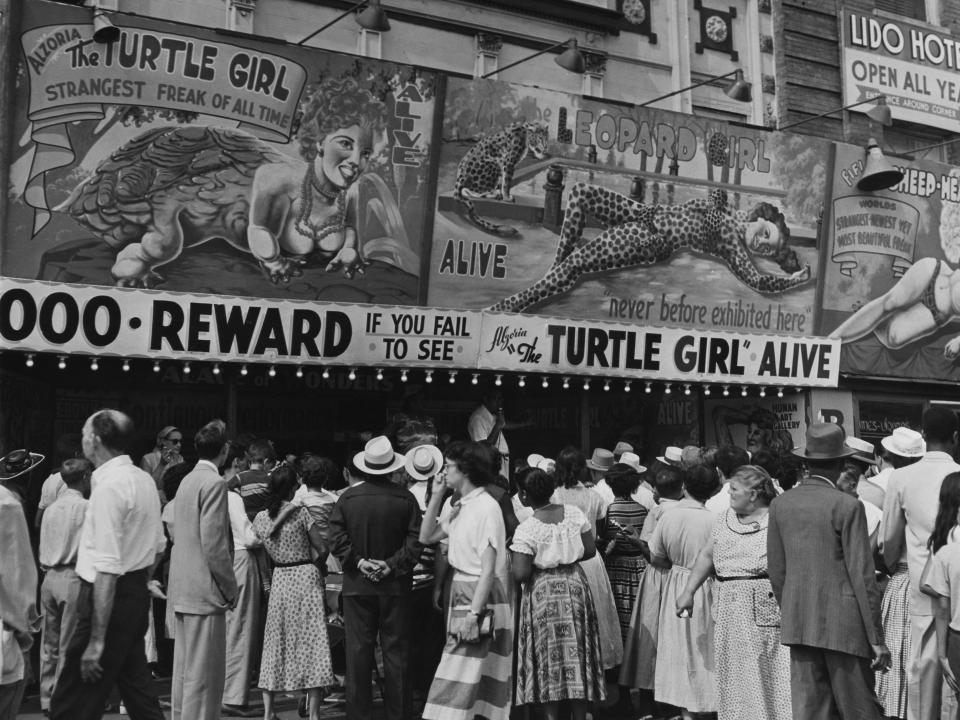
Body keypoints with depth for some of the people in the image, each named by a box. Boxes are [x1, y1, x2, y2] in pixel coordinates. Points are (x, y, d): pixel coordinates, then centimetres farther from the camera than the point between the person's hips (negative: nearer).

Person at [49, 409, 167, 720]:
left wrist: (97, 641, -22)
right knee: (138, 691, 17)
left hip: (109, 598, -9)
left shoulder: (109, 486, -19)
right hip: (137, 595, 9)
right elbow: (159, 545, 19)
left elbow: (107, 569, -22)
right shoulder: (145, 479, 9)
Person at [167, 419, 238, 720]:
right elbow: (214, 545, -19)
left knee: (184, 670, 15)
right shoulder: (214, 483, -14)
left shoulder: (188, 480, 13)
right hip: (205, 592, -9)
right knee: (204, 674, -5)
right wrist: (230, 588, -9)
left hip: (182, 590, 9)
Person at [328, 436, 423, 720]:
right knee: (396, 652, 6)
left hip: (357, 586, 1)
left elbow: (336, 540, -7)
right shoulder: (405, 498, -5)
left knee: (358, 652, 6)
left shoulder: (347, 498, -3)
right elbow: (415, 542, -10)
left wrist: (359, 562, -6)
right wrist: (392, 565, -8)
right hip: (395, 587, -1)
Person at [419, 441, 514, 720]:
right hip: (460, 591, 8)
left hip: (481, 596, -8)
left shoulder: (486, 508, -16)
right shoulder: (456, 506, 10)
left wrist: (473, 614, -23)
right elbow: (426, 537, 12)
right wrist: (436, 496, 7)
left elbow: (488, 569, -19)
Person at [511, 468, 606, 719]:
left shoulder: (526, 530, -16)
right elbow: (590, 550, 2)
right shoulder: (574, 513, -4)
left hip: (543, 594, -4)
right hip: (575, 586, 4)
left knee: (549, 657, 7)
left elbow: (520, 574, -19)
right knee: (577, 654, 13)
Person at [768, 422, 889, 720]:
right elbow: (862, 576, -11)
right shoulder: (847, 506, -11)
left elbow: (776, 569, 7)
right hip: (842, 624, -5)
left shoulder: (780, 504, 3)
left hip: (798, 623, 5)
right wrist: (877, 638, -7)